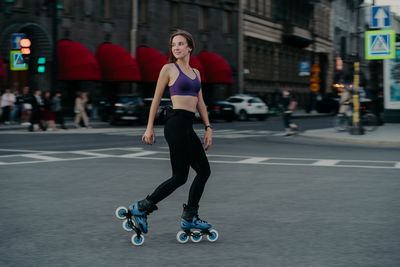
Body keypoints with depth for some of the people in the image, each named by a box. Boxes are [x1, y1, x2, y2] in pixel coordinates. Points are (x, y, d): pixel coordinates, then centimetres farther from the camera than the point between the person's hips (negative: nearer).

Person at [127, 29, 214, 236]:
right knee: (180, 176, -7)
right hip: (176, 124, -8)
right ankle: (141, 208, 1)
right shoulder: (169, 69, -2)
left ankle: (189, 218, 14)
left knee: (204, 170, 7)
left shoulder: (195, 72, 17)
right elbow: (156, 99, -1)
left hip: (188, 126, 8)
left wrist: (208, 128, 12)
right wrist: (149, 128, -3)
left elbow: (200, 103, 19)